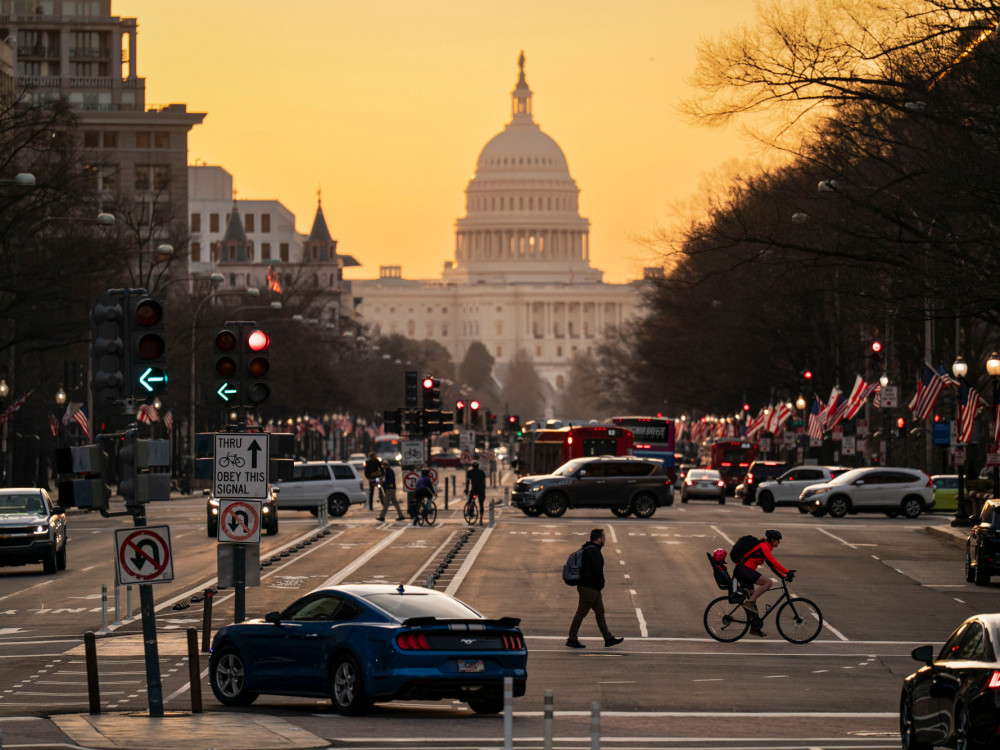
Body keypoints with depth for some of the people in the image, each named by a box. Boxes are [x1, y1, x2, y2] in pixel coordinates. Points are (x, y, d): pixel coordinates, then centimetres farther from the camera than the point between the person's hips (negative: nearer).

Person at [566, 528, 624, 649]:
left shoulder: (587, 549, 15)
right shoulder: (594, 551, -17)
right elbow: (597, 570, -24)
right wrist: (602, 582, -6)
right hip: (589, 588, -10)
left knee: (600, 612, 12)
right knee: (581, 612, -4)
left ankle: (608, 639, 15)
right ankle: (572, 639, 0)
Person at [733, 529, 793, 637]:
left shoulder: (766, 547, 20)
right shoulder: (763, 546, -11)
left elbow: (771, 564, 24)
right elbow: (773, 562, -21)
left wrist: (783, 575, 15)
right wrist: (787, 571, -22)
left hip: (742, 571, 10)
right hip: (743, 570, -10)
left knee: (753, 599, 11)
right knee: (768, 582, -20)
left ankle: (755, 628, 13)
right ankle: (749, 602, -18)